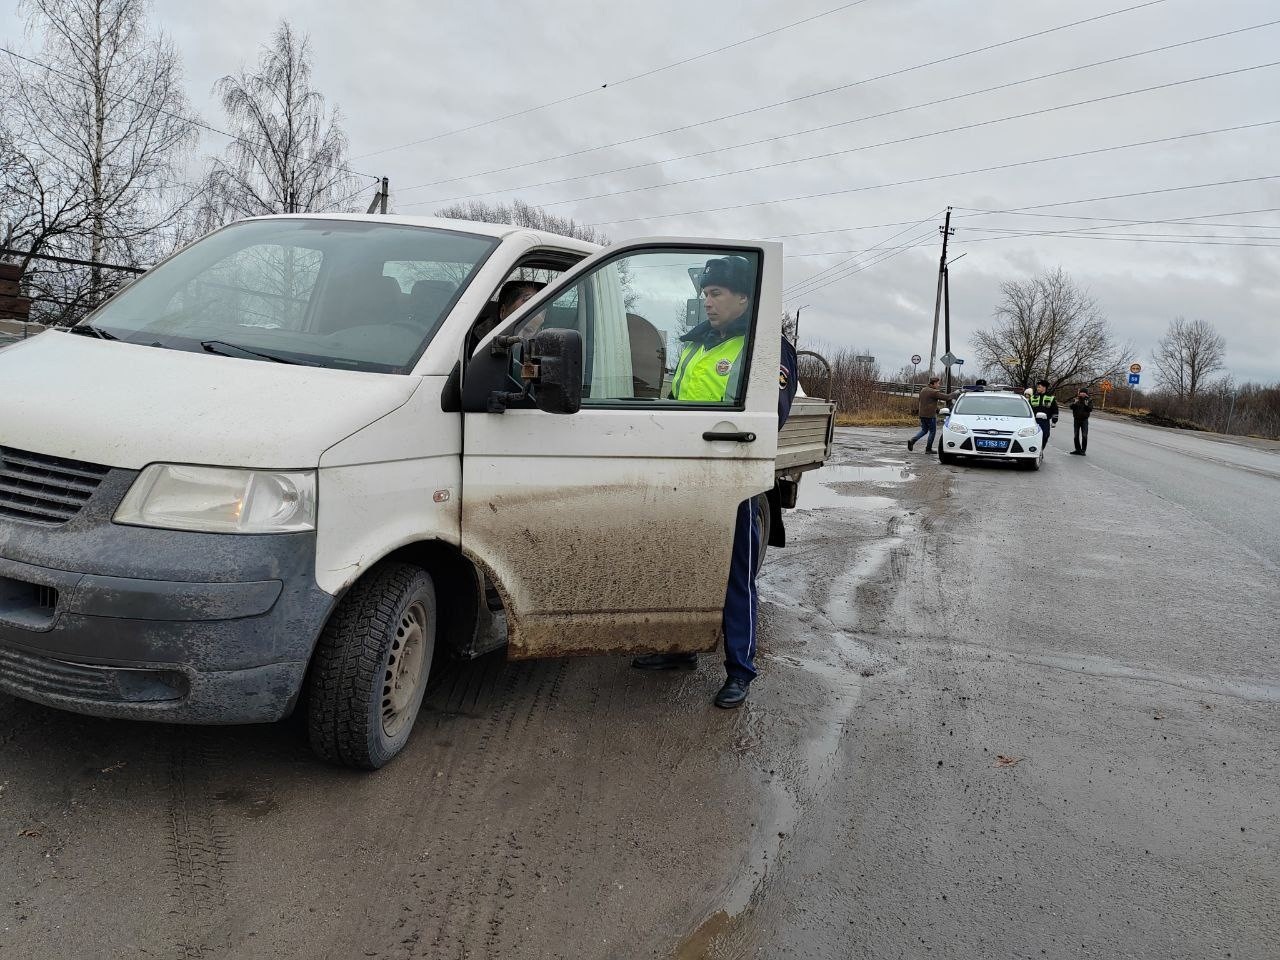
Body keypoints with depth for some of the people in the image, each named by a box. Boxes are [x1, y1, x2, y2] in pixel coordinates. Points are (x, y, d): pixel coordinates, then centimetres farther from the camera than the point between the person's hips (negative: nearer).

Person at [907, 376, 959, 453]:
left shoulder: (923, 390, 8)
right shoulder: (934, 392, -17)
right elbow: (947, 397, -18)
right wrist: (956, 393, -3)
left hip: (922, 414, 8)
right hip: (930, 415, -8)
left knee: (924, 430, 19)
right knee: (932, 432, 7)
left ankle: (912, 441, 1)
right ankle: (928, 449, 12)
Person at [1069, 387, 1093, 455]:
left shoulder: (1089, 400, -2)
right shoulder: (1076, 399, 1)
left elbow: (1090, 409, -10)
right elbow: (1071, 407, -8)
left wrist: (1086, 405, -27)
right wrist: (1075, 403, -26)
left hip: (1084, 420, -2)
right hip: (1076, 419, 2)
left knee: (1084, 436, -9)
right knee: (1076, 435, 8)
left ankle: (1083, 450, -4)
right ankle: (1078, 449, 19)